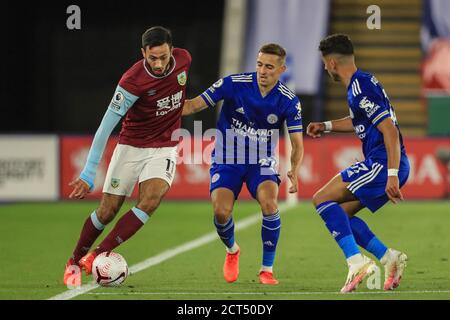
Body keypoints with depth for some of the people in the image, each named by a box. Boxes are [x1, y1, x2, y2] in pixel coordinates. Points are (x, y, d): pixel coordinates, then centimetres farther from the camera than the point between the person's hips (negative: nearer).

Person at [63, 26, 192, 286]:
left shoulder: (184, 59, -12)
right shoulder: (133, 81, -25)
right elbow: (106, 126, -24)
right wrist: (89, 174, -26)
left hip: (164, 148, 3)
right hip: (131, 147, -3)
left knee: (151, 200, -23)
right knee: (107, 211, 0)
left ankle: (97, 256, -18)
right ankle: (74, 262, 24)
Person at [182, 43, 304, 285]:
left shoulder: (288, 101, -9)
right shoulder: (234, 84, -14)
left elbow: (297, 143, -6)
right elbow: (195, 105, -9)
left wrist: (294, 171, -26)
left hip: (262, 162, 1)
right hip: (227, 161, -1)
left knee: (269, 203, -28)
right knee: (221, 211, -22)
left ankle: (267, 269, -10)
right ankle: (232, 251, 15)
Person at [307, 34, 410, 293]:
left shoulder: (362, 88, -15)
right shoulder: (360, 83, 17)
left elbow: (389, 129, -22)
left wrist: (392, 175, -26)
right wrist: (326, 126, 32)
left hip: (383, 163, -10)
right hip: (383, 165, 10)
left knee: (322, 199, -11)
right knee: (340, 213, 13)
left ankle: (357, 261, -21)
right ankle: (389, 257, 5)